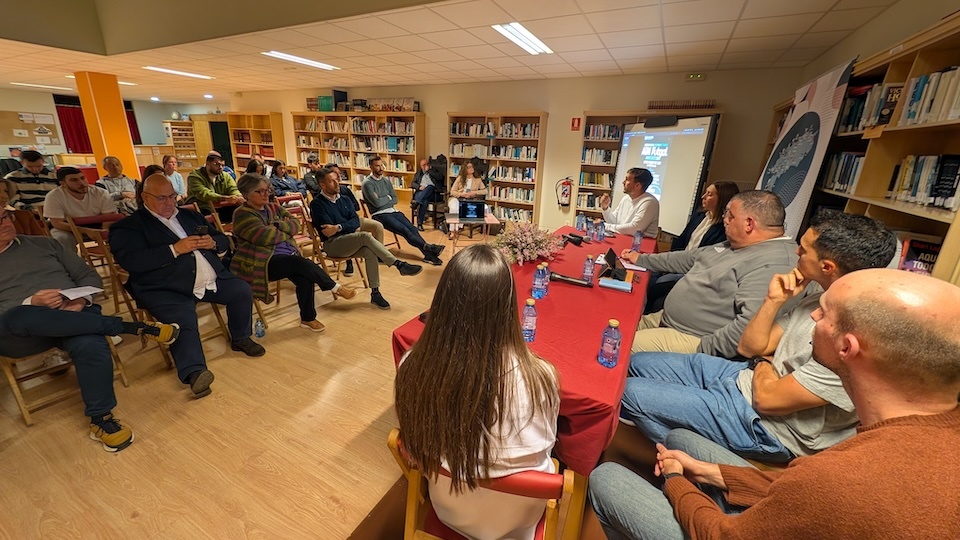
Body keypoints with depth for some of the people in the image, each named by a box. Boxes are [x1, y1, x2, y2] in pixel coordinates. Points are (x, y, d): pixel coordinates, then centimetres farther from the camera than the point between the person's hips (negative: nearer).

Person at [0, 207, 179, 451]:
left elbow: (89, 276, 15)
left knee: (90, 345, -33)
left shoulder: (43, 243, 18)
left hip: (73, 316, 1)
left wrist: (82, 299, -7)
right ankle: (127, 326, -30)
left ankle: (101, 419, -20)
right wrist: (31, 303, -17)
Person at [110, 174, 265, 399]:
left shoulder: (191, 216, 22)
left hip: (212, 280, 5)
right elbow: (130, 260, -11)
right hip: (166, 290, -5)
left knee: (242, 290, -10)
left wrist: (213, 243, -3)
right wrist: (175, 249, -16)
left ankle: (240, 338, 11)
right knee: (183, 322, -29)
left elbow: (224, 241, 21)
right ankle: (194, 372, -32)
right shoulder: (128, 226, 5)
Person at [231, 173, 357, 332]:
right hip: (262, 263, -6)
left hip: (289, 256, 6)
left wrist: (278, 226, -13)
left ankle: (308, 319, -10)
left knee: (305, 277, -23)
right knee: (304, 264, -29)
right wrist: (286, 231, -1)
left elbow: (296, 224, 5)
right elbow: (265, 237, -18)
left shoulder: (274, 208, 17)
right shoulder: (242, 214, -4)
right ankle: (335, 288, -11)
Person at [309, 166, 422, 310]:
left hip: (351, 241, 5)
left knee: (369, 252, -28)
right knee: (365, 236, -31)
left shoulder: (345, 200, 14)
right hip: (332, 244, -5)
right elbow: (328, 230, -13)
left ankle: (375, 293, -25)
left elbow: (356, 221, 0)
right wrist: (350, 227, -14)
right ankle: (400, 265, -34)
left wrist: (339, 227, -16)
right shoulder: (317, 204, -3)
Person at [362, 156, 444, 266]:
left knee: (412, 227, -17)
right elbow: (377, 202, -15)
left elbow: (395, 199, 12)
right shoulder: (367, 183, -5)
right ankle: (428, 247, -28)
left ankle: (429, 255, -26)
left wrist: (383, 200, -5)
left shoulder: (386, 181, 16)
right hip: (379, 214, -6)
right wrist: (388, 198, 1)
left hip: (392, 210, 6)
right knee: (404, 230, -25)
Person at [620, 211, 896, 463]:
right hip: (743, 378, 8)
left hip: (765, 426, -8)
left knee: (630, 392, -16)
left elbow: (769, 398, -24)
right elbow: (749, 347, 3)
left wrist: (762, 362, -3)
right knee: (637, 363, 7)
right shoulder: (818, 293, -2)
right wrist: (774, 300, -9)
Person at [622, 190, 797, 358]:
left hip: (696, 341, -9)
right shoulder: (735, 245, 10)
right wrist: (641, 259, 24)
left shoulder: (773, 264, -23)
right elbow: (689, 259, 21)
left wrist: (703, 350, -26)